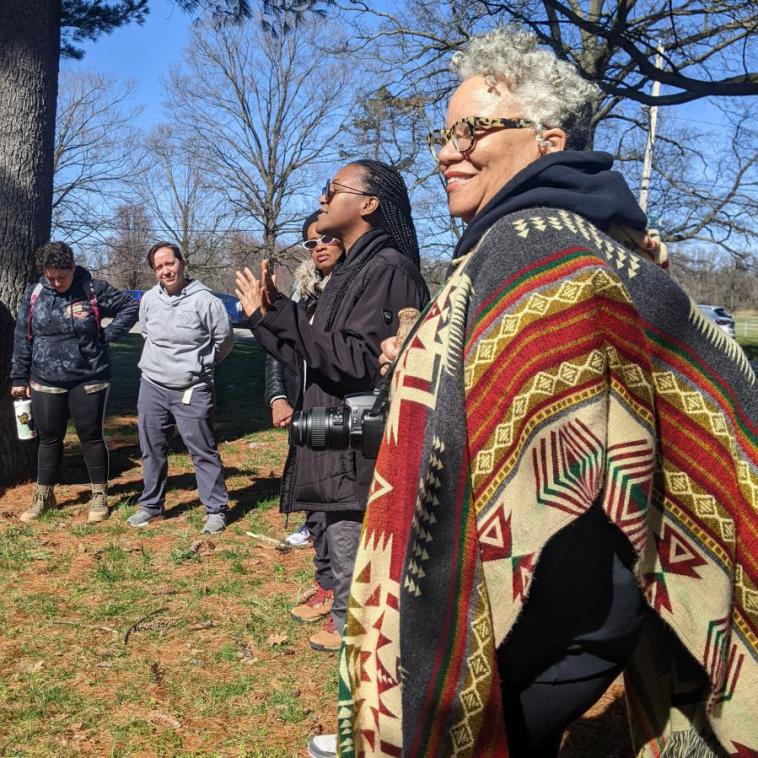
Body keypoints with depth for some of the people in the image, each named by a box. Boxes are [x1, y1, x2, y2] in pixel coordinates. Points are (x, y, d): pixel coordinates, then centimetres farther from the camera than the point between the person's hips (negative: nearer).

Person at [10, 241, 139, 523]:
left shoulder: (94, 290, -8)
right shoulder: (33, 295, 0)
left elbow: (131, 306, -2)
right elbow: (22, 339, 6)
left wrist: (107, 335, -8)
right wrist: (19, 377, 7)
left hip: (89, 380, -2)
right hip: (46, 383, 3)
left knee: (91, 436, 6)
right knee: (49, 439, 12)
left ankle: (99, 496, 19)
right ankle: (43, 496, 26)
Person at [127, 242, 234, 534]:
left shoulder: (205, 300, -12)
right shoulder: (149, 300, 4)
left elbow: (225, 339, 0)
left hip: (192, 391, -5)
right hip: (152, 386, 5)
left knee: (203, 451, 0)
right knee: (152, 450, 14)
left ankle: (216, 509, 11)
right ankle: (151, 505, 29)